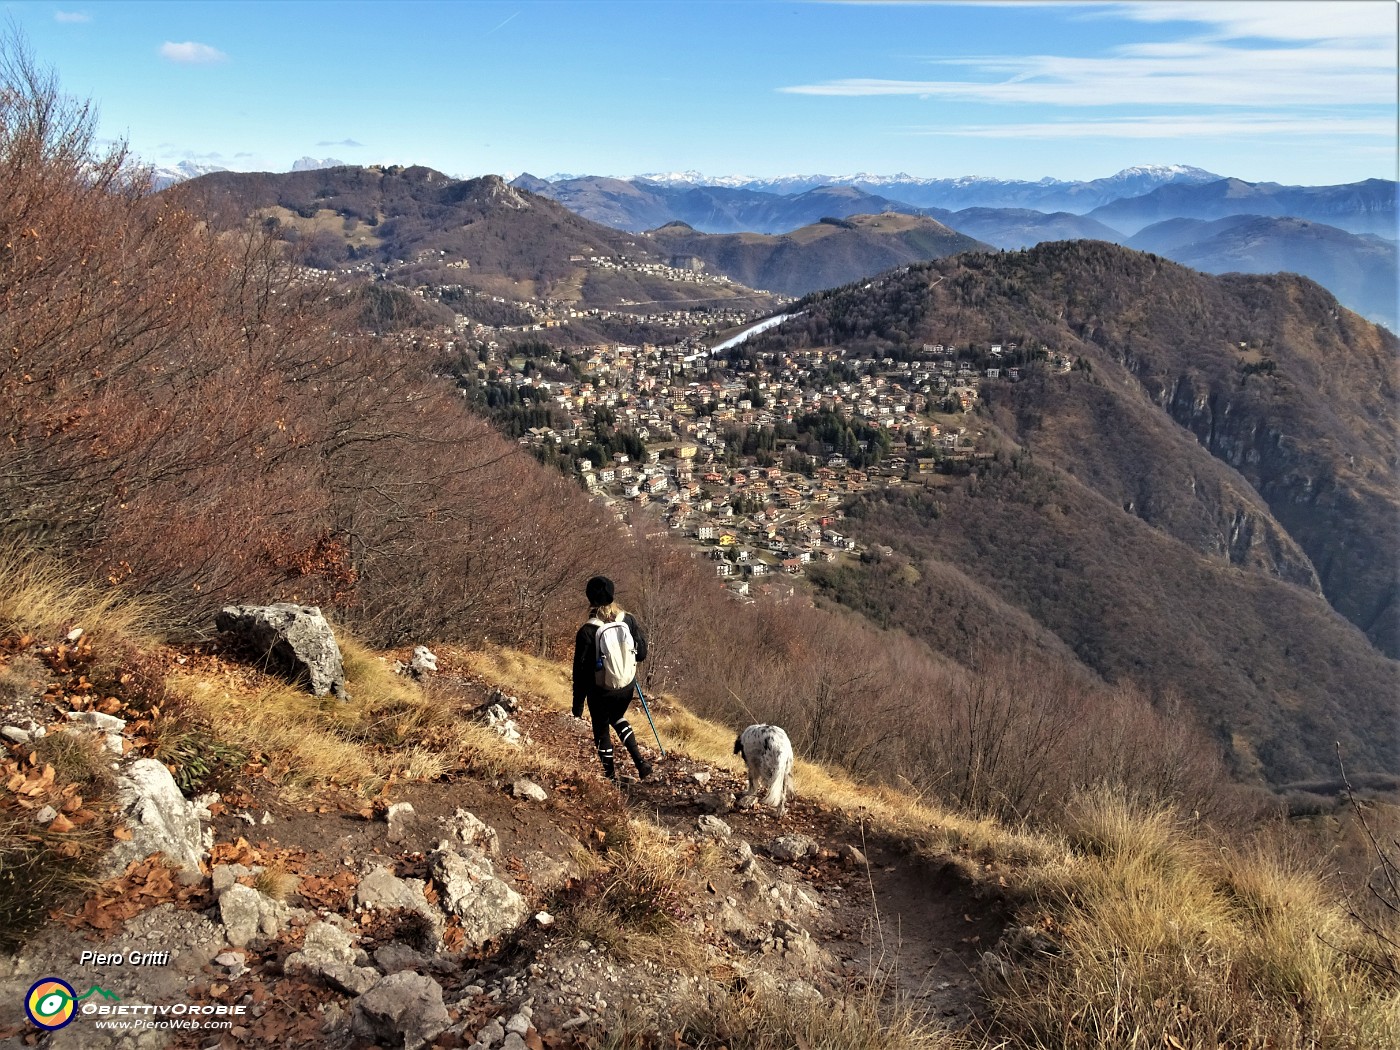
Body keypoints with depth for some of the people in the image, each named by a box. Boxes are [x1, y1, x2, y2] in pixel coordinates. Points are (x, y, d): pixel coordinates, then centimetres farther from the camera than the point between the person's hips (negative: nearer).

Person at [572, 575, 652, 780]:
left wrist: (578, 705, -5)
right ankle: (640, 761, 20)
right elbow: (642, 653, 0)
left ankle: (610, 775, 32)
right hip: (627, 687, 4)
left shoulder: (586, 632, -21)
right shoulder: (629, 620, -11)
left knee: (602, 731, 18)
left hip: (600, 692, -4)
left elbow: (580, 670, -14)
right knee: (617, 717, 31)